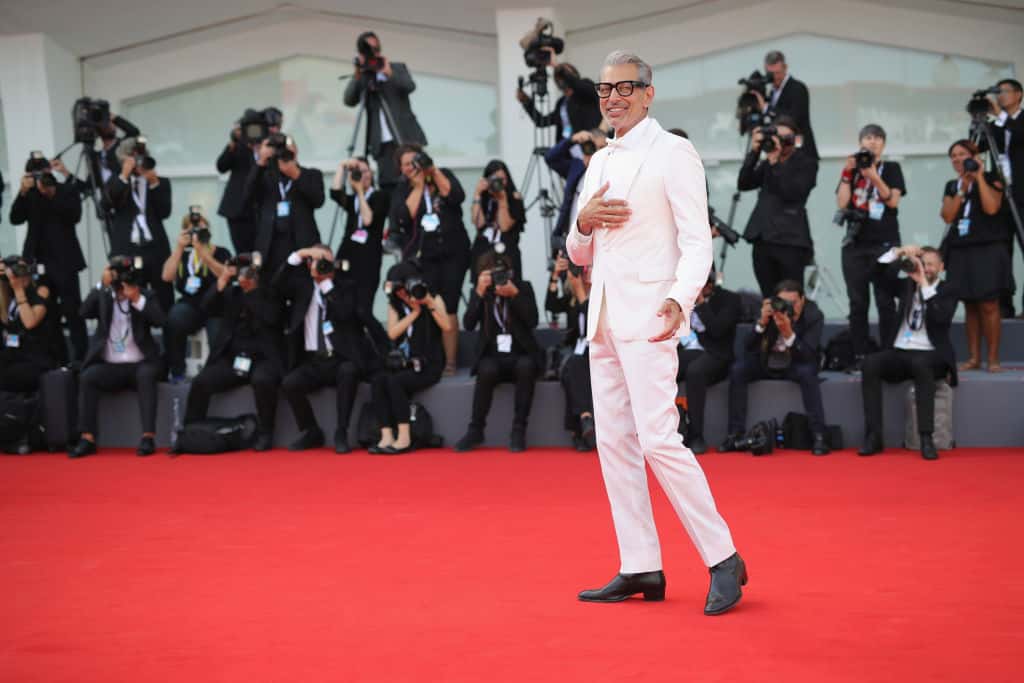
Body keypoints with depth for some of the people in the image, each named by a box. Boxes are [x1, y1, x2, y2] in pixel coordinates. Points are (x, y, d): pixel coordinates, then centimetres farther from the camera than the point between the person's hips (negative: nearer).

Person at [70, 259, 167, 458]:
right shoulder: (103, 297, 9)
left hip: (139, 365, -1)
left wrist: (137, 299, -19)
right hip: (110, 367, 1)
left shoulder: (146, 296, 6)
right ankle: (87, 438, -29)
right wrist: (102, 285, -15)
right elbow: (85, 312, -10)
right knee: (87, 376, -27)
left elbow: (160, 320, -11)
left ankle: (148, 437, -36)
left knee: (146, 375, -34)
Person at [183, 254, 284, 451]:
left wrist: (253, 289, -18)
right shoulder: (231, 291, 11)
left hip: (263, 359, -4)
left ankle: (265, 434, -21)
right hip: (232, 358, 4)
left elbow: (270, 317, -18)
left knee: (262, 380, -36)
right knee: (200, 382, -18)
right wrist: (221, 284, -13)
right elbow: (208, 308, -1)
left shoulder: (270, 294, 1)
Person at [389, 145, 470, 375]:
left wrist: (433, 171, -9)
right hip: (421, 257, 0)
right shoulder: (402, 190, 10)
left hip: (452, 253, 0)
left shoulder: (444, 176, 10)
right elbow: (404, 216, -8)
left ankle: (450, 362, -4)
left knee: (449, 309, -7)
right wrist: (418, 185, -5)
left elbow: (457, 197, -9)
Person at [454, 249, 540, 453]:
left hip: (520, 355, 0)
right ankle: (476, 430, -21)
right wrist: (480, 293, -18)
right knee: (487, 371, -34)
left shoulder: (523, 287, 3)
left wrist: (514, 294, -21)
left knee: (526, 367, -35)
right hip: (493, 356, 0)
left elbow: (532, 321, -10)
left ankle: (518, 429, -27)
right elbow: (468, 324, -9)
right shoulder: (480, 293, 6)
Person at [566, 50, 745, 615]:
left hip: (647, 314, -8)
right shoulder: (599, 163, 18)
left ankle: (723, 559, -6)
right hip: (604, 316, 8)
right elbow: (579, 255, 22)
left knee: (658, 440, -15)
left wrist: (680, 299, -27)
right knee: (614, 443, 6)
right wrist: (583, 222, -1)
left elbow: (696, 240, -11)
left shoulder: (673, 153, -3)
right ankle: (641, 569, 12)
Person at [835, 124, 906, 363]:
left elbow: (893, 200, -6)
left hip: (885, 243, -2)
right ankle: (859, 356, 2)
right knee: (858, 303, 0)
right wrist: (848, 173, -5)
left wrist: (873, 176, -16)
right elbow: (842, 203, 2)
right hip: (855, 244, 2)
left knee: (886, 302, -6)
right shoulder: (852, 170, 14)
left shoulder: (891, 169, 8)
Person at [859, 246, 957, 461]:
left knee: (920, 364, -39)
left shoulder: (946, 292, 6)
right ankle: (873, 436, -28)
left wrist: (925, 285, -16)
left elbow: (942, 318, -15)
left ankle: (926, 438, -39)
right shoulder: (907, 285, 17)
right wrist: (899, 253, -5)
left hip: (929, 356, -4)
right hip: (898, 353, 4)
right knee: (870, 363, -27)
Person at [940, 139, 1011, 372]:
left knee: (988, 305, -9)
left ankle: (993, 359, -6)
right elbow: (947, 216, 3)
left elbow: (991, 208, -12)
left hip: (987, 250, -5)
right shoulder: (952, 186, 17)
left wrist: (979, 178, -9)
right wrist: (962, 189, -3)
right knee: (970, 306, 5)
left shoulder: (991, 179, 4)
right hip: (960, 251, 5)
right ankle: (974, 358, 7)